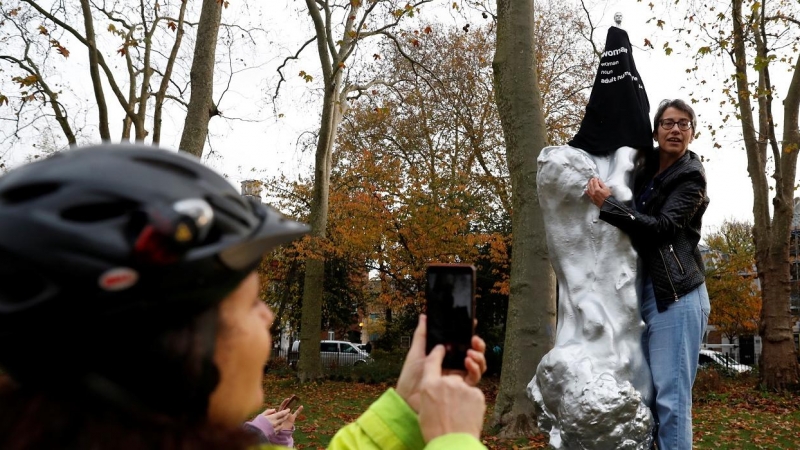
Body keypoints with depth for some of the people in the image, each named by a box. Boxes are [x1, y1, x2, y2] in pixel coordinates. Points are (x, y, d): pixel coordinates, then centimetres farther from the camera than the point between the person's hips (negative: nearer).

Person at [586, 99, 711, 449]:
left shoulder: (691, 176, -5)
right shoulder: (646, 165, 14)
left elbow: (663, 228, -17)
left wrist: (607, 205, -23)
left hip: (675, 295, -7)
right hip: (642, 291, 7)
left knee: (670, 394, -8)